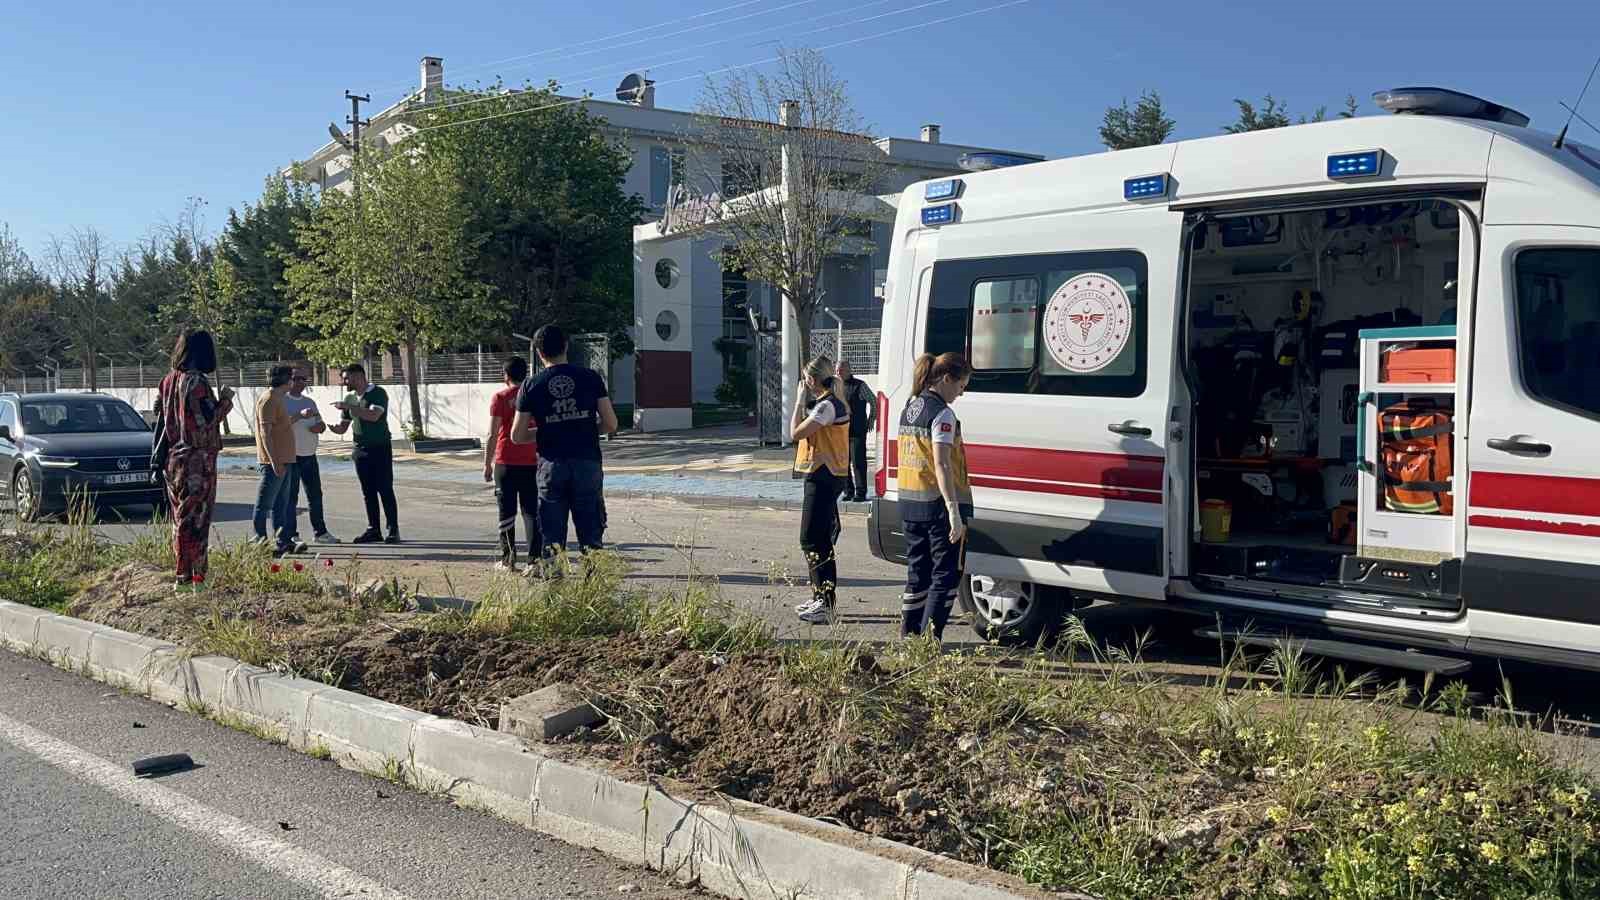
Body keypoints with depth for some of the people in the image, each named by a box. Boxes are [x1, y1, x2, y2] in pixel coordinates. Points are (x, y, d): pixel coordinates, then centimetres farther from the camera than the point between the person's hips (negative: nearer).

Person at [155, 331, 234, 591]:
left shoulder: (168, 381, 10)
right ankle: (195, 577, -4)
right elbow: (208, 420, -18)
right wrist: (225, 399, -5)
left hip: (173, 459, 8)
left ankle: (183, 574, 20)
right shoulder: (196, 381, -15)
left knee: (180, 517, 14)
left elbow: (160, 415, 16)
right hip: (197, 460, -8)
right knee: (196, 519, -5)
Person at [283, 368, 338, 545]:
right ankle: (291, 535, 1)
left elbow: (321, 425, 21)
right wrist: (300, 415, -34)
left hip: (310, 456, 7)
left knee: (315, 494, 11)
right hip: (291, 456, -7)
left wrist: (319, 427, -3)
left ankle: (320, 532, 20)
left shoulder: (310, 402, 16)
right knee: (291, 496, -3)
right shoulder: (282, 401, -5)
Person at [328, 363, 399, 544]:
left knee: (385, 490, -5)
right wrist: (335, 428, -11)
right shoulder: (350, 398, 10)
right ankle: (373, 530, 12)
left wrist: (348, 406, -23)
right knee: (368, 492, 7)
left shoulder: (378, 393, -9)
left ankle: (393, 530, 0)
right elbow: (344, 426, 12)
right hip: (361, 450, 6)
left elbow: (373, 415, -25)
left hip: (380, 449, -6)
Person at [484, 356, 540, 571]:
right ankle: (535, 557, 4)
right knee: (531, 511, 7)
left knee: (507, 512, 3)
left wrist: (487, 464, -1)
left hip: (506, 463, -3)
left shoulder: (500, 397, -5)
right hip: (531, 462, 3)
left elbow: (493, 434, -8)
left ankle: (508, 559, 4)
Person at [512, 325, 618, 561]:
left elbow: (517, 437, 2)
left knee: (552, 538, 7)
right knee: (591, 535, 8)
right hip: (588, 463, 0)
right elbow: (610, 424, 0)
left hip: (552, 466, 0)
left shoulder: (531, 386, 1)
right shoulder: (591, 377, 1)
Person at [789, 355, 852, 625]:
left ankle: (825, 605, -10)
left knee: (812, 540, -9)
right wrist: (804, 403, 11)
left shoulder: (826, 405, -17)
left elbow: (795, 433, -17)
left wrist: (799, 402, -8)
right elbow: (804, 433, 15)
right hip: (827, 477, 11)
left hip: (822, 478, -11)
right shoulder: (833, 403, 16)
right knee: (820, 540, 17)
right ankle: (821, 599, 26)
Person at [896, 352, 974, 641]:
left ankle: (908, 636, 18)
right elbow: (942, 465, -21)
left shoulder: (909, 407, 13)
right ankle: (929, 639, -5)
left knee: (918, 572, 15)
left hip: (909, 503, 8)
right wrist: (955, 512, -24)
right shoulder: (942, 414, -14)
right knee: (946, 574, 0)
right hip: (938, 503, -8)